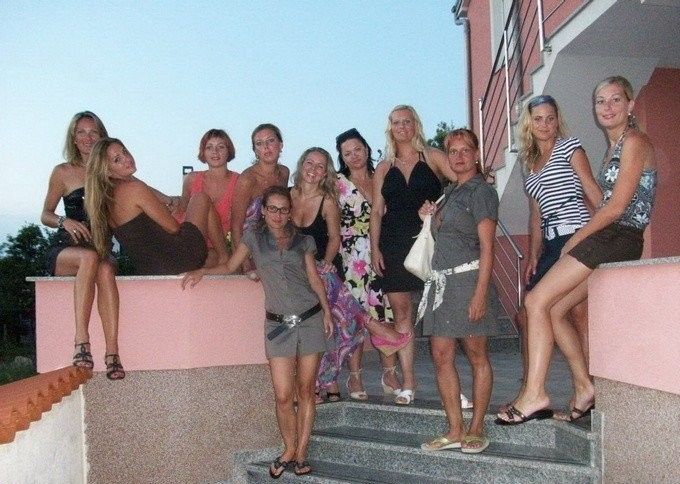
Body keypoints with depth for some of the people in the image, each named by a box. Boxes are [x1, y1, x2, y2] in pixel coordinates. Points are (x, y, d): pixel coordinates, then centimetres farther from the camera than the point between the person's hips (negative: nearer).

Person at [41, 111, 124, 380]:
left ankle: (112, 353, -42)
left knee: (105, 269, -36)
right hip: (65, 250, -1)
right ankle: (81, 341, -41)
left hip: (101, 249, 1)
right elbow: (45, 215, 12)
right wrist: (65, 221, -11)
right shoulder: (63, 172, 9)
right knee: (90, 258, -38)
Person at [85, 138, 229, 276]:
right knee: (201, 199, 9)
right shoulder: (135, 188, -17)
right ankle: (224, 258, 13)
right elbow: (173, 227, -12)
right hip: (174, 261, -9)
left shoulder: (107, 197, 10)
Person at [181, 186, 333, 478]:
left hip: (311, 319, 1)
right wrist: (201, 271, -5)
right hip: (278, 324, -1)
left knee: (306, 390, 5)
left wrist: (327, 310, 2)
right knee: (283, 395, -5)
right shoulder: (253, 237, 8)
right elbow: (230, 267, 10)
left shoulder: (303, 241, 10)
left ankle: (301, 452, 16)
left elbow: (314, 279, 11)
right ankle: (289, 449, 17)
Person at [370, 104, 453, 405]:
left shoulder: (432, 158, 8)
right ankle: (407, 382, 10)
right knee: (401, 313, 3)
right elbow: (376, 211, 12)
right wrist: (375, 248, 4)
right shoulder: (384, 168, 16)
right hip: (394, 245, 3)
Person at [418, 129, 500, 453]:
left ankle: (476, 430, 9)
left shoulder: (481, 191, -3)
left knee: (477, 356, 1)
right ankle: (455, 430, 11)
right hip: (441, 279, 8)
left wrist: (480, 292, -17)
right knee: (441, 356, 4)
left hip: (468, 277, -7)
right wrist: (430, 218, 10)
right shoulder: (449, 192, 19)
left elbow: (487, 246, -10)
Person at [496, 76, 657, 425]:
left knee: (537, 301, -15)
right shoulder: (614, 148, 22)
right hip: (607, 240, 9)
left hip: (617, 238, -9)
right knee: (553, 311, 6)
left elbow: (617, 206, -13)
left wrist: (575, 240, -7)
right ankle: (584, 387, 10)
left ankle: (535, 394, -15)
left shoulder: (634, 142, -6)